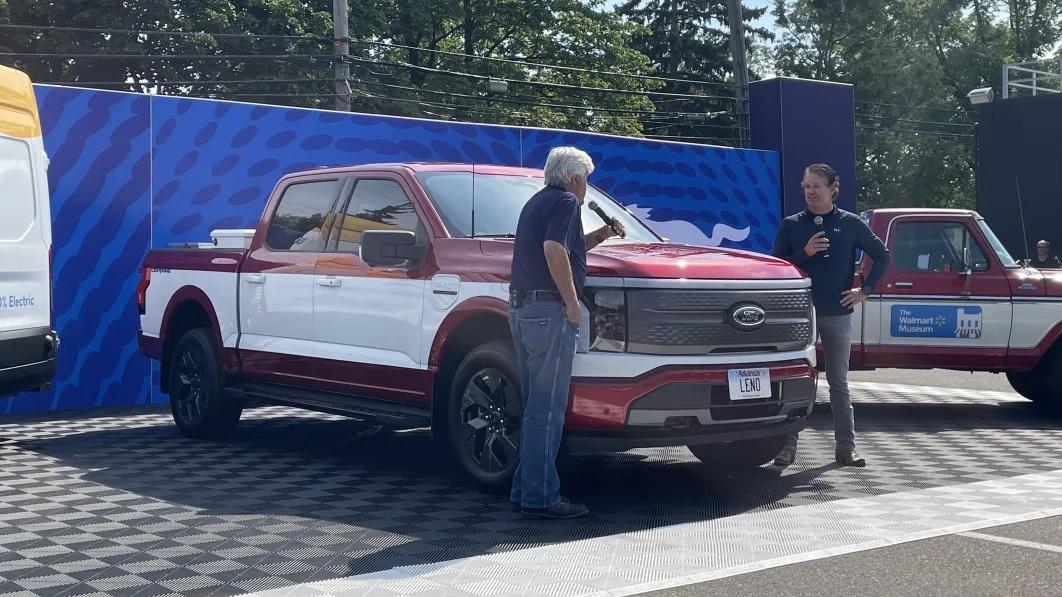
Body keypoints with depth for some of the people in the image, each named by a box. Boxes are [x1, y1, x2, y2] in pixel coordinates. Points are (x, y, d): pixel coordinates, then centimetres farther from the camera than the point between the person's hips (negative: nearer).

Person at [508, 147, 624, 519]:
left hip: (520, 310, 10)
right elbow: (554, 250, -23)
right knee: (547, 410, -7)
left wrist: (600, 235, 26)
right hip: (549, 312, -10)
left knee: (534, 408, 15)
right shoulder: (566, 202, -6)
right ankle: (539, 498, -6)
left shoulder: (537, 202, 22)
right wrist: (572, 302, -18)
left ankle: (525, 490, 18)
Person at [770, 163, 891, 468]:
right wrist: (804, 253, -13)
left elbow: (882, 255, 11)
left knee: (839, 382, 7)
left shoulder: (850, 223, 4)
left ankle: (846, 447, 12)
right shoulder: (791, 225, 4)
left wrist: (865, 290, 3)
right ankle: (787, 446, 6)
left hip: (837, 314, 0)